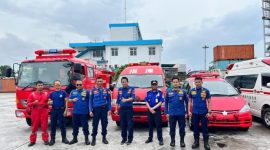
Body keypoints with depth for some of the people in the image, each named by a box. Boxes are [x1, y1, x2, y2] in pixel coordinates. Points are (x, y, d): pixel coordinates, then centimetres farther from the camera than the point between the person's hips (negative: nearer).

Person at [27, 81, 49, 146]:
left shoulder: (46, 94, 7)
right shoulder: (32, 94, 3)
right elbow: (28, 104, 1)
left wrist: (48, 103, -5)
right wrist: (34, 103, -18)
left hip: (44, 112, 1)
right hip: (35, 112, 0)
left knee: (44, 126, 3)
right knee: (34, 126, 4)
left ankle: (45, 139, 11)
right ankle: (32, 141, 15)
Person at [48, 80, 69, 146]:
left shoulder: (63, 92, 0)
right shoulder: (52, 93, 8)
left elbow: (66, 102, -3)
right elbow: (49, 101, 14)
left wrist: (65, 110, -10)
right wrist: (50, 102, -11)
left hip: (61, 110, -3)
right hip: (54, 110, 3)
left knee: (62, 125, 3)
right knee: (53, 125, 7)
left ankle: (64, 138, 14)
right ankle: (52, 139, 17)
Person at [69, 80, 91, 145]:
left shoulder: (86, 91, 0)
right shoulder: (73, 92, 12)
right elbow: (69, 99, 15)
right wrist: (72, 100, -8)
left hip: (84, 112, -4)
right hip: (75, 112, 4)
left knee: (85, 125, 2)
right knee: (75, 125, 13)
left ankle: (86, 138, 15)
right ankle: (75, 138, 28)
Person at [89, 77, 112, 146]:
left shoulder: (106, 90, 5)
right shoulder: (93, 90, 2)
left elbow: (109, 101, 6)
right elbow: (90, 101, 1)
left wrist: (109, 109, -2)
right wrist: (90, 111, -6)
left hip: (104, 109, 1)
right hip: (96, 109, -1)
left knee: (104, 124, 8)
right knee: (95, 124, 2)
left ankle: (104, 138, 21)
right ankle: (93, 138, 14)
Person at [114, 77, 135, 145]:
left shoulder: (131, 89, -1)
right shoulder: (120, 89, 11)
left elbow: (133, 98, -15)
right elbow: (118, 100, 15)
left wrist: (126, 100, -33)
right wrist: (116, 109, 12)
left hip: (129, 108, -4)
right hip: (122, 109, 4)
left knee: (130, 124, -2)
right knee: (122, 124, 7)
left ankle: (130, 138, 9)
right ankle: (124, 138, 19)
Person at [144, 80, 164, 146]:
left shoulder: (160, 92, -1)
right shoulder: (148, 93, 8)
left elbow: (160, 102, -7)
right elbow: (146, 102, 5)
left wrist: (153, 108, -14)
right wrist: (150, 109, -9)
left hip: (157, 111, -3)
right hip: (150, 111, 3)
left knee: (159, 125, -3)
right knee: (150, 125, 12)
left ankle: (160, 139, 4)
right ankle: (150, 138, 23)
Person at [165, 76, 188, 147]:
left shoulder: (183, 92, 2)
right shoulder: (168, 92, 4)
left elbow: (187, 102, 5)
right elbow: (166, 102, 7)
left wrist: (186, 112, 0)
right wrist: (166, 112, 2)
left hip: (181, 114, 0)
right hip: (172, 114, 1)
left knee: (182, 128, 8)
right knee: (172, 128, 10)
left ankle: (182, 141, 23)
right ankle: (172, 141, 25)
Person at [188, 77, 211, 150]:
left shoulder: (206, 91, -1)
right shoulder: (192, 91, 4)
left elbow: (209, 102, 1)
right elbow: (190, 101, 10)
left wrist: (209, 112, -7)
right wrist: (189, 111, 2)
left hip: (204, 112, -2)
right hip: (194, 113, 2)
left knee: (205, 128, 5)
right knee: (195, 128, 11)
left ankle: (206, 143, 17)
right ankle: (196, 141, 23)